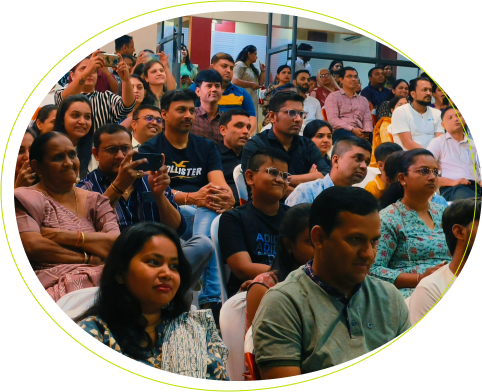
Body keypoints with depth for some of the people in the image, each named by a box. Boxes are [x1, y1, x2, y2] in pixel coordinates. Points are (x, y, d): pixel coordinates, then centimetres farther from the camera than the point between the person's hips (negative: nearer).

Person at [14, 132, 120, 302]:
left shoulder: (95, 201, 21)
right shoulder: (27, 199, 8)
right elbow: (31, 246, -10)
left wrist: (69, 236, -7)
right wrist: (87, 258, -3)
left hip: (99, 278, 4)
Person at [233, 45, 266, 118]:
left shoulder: (253, 68, 22)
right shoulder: (239, 65, -4)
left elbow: (260, 83, 24)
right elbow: (235, 81, -18)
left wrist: (263, 71, 13)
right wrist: (251, 84, -11)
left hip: (253, 101, 8)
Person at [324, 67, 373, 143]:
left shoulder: (363, 100, 31)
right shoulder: (333, 97, 15)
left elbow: (367, 120, 19)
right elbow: (332, 119, -1)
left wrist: (367, 132, -8)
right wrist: (352, 129, -16)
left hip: (359, 133, 4)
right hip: (341, 131, -4)